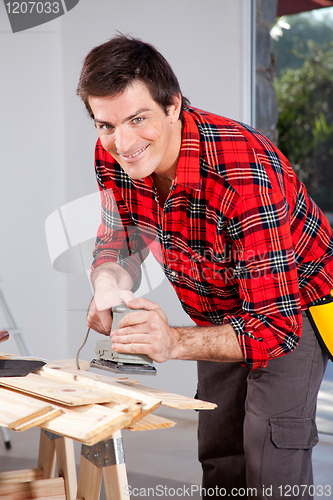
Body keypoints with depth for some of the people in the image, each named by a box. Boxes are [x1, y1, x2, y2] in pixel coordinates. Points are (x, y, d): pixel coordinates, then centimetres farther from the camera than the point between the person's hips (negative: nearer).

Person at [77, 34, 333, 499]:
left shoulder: (247, 177, -40)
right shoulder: (112, 156, -20)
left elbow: (277, 324, -40)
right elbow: (118, 237, -4)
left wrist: (175, 343, -53)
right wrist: (108, 284, -29)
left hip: (294, 307, -6)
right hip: (219, 312, 6)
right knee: (219, 456, 14)